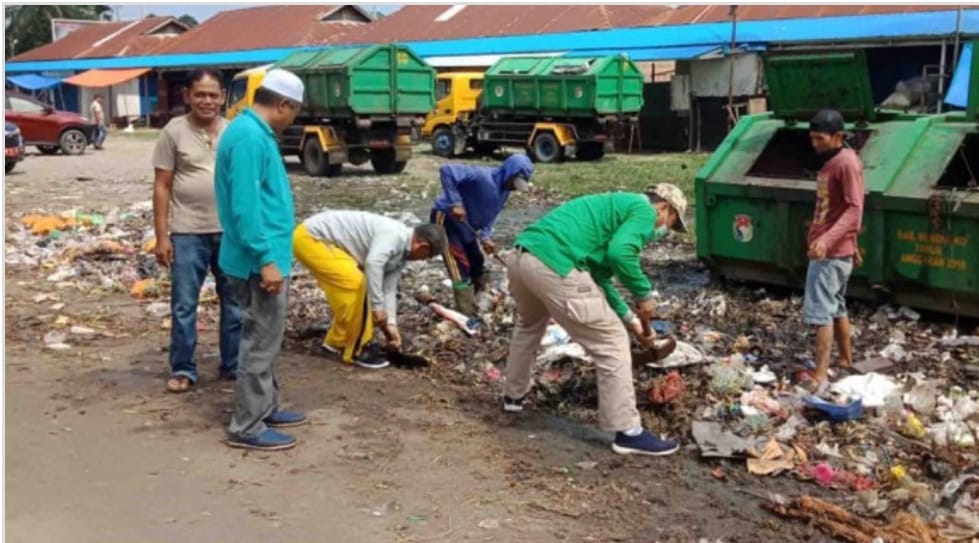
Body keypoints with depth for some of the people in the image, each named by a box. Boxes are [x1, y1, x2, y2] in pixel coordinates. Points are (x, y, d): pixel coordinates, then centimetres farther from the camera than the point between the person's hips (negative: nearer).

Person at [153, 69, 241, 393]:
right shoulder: (174, 132, -3)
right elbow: (162, 187, -3)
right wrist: (162, 235, -7)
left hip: (230, 231, 3)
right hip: (187, 233, -3)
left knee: (235, 302, 11)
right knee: (183, 306, 3)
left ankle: (234, 364, 24)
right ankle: (182, 370, 15)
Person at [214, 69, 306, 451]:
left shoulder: (253, 132, 13)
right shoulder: (250, 137, -19)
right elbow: (245, 206, -25)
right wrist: (266, 258, -25)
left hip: (264, 256, 11)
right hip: (260, 260, -11)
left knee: (264, 339, 19)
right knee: (260, 342, -3)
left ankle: (265, 409, 31)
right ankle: (247, 427, 6)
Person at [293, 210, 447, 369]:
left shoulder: (401, 252, 10)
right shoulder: (394, 235, -21)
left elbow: (389, 289, 10)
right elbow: (373, 263, -35)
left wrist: (391, 324, 3)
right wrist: (378, 307, -30)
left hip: (323, 240, 11)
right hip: (310, 238, -11)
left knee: (352, 288, 14)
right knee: (356, 285, -18)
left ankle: (336, 342, 26)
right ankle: (355, 350, -6)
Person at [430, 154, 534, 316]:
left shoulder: (504, 191, 1)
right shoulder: (481, 176, -27)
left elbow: (490, 215, 8)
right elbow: (446, 171, -33)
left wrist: (486, 238, -11)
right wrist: (456, 204, -34)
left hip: (465, 226, 9)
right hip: (446, 219, -9)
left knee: (478, 271, 11)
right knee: (461, 271, -11)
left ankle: (472, 309, 24)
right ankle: (467, 316, -6)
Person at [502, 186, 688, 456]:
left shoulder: (618, 207, 33)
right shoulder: (644, 210, 6)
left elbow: (598, 276, 34)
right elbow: (619, 252, -14)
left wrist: (630, 320, 35)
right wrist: (645, 294, 0)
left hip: (521, 255, 10)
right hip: (553, 266, -9)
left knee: (529, 324, 38)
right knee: (612, 344, 2)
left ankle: (514, 394, 52)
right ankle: (628, 433, 8)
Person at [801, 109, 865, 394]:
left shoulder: (847, 163, -17)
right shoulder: (830, 162, 14)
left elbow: (854, 210, -25)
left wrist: (827, 240, -37)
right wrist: (851, 245, 28)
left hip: (832, 252, -10)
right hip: (826, 250, 10)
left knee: (820, 312, -12)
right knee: (836, 308, 18)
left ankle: (820, 377, -12)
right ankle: (847, 361, 30)